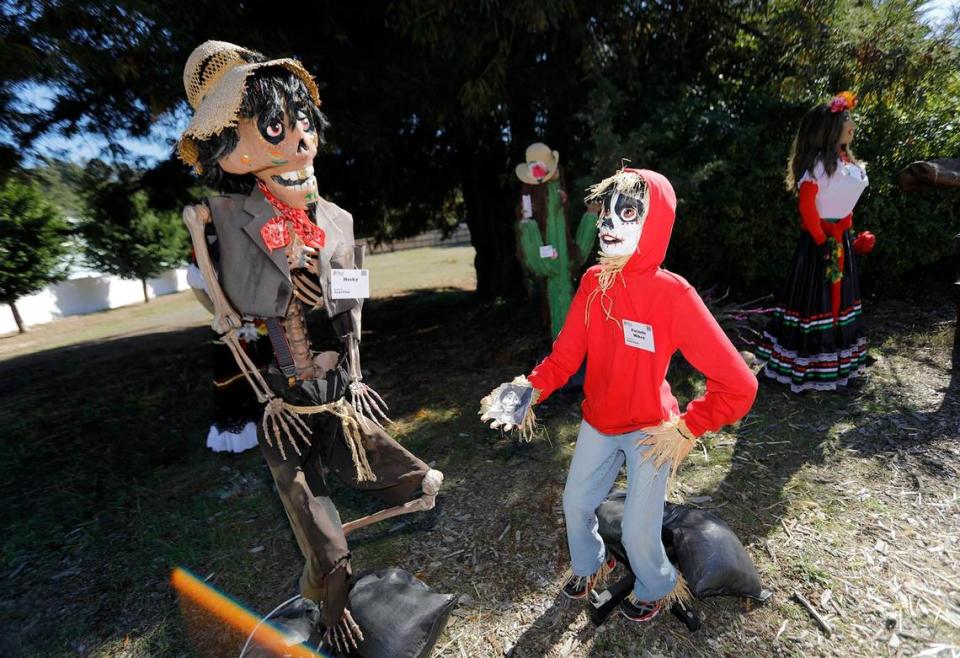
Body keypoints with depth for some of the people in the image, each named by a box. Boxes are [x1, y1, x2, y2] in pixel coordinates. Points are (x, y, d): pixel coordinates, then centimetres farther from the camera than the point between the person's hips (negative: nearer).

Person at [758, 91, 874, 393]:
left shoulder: (848, 162, 13)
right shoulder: (818, 163, -15)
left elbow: (845, 206, 18)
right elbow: (807, 207, -21)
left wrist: (849, 238, 13)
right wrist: (823, 241, -17)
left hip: (842, 239, 9)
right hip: (819, 241, -9)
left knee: (839, 297, 16)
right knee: (815, 299, -3)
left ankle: (838, 361, 30)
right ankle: (804, 368, 9)